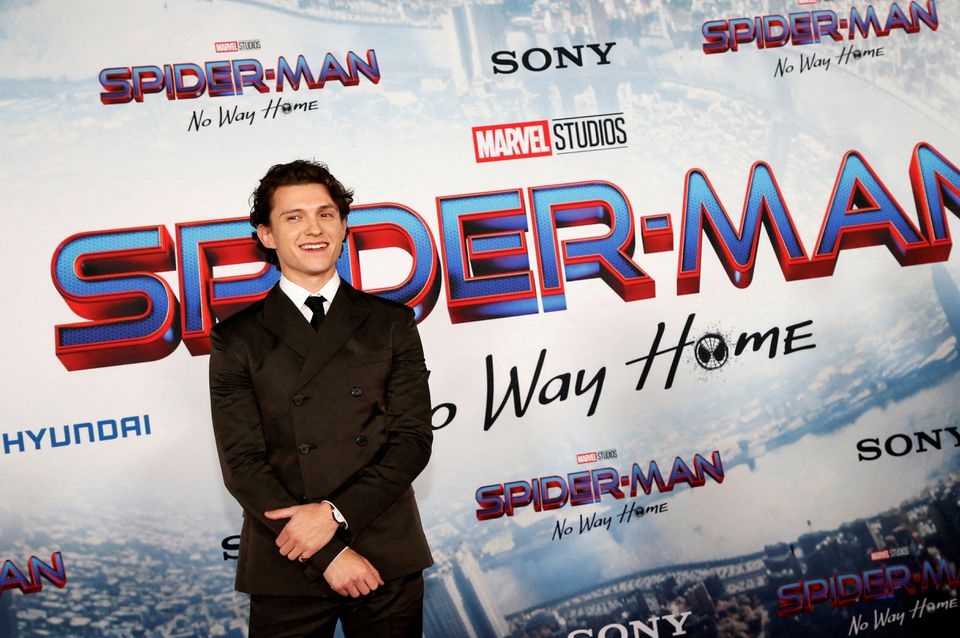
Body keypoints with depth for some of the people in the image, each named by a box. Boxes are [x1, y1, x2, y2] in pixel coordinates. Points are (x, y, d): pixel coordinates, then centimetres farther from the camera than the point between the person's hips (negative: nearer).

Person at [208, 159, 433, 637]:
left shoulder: (391, 323, 5)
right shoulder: (236, 340, 1)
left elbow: (414, 438, -1)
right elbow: (241, 462, -5)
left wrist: (336, 512, -13)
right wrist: (328, 553, -12)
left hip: (389, 560, 1)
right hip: (285, 567, -1)